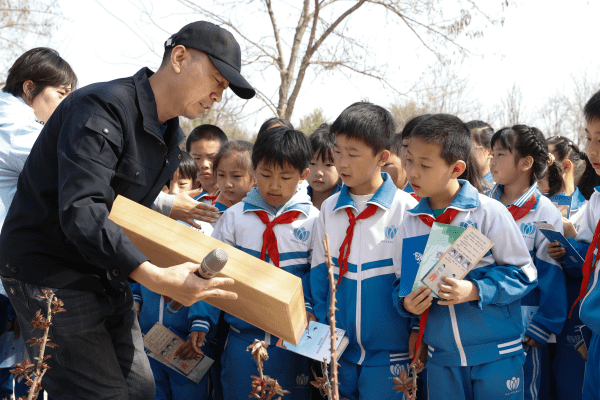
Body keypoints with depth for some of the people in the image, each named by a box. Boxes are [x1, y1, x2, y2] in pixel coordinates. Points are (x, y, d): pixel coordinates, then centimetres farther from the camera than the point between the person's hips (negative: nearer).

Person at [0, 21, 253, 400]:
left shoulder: (172, 138, 9)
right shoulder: (103, 107, -21)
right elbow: (80, 212, -33)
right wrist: (154, 277, -40)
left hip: (106, 273, 9)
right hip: (49, 272, -9)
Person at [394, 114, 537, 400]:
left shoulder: (489, 212, -10)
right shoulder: (409, 224, 3)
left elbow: (523, 274, -8)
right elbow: (401, 281, 10)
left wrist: (475, 291, -21)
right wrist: (406, 302, -12)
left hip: (497, 355, -3)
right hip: (440, 358, 4)